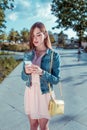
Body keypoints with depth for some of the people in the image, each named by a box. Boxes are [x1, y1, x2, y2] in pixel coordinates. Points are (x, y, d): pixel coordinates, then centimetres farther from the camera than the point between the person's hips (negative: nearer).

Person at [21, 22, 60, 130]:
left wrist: (42, 73, -28)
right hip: (30, 93, 4)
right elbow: (23, 77, 2)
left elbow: (56, 80, -12)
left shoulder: (54, 55, -12)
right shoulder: (28, 55, -1)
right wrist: (26, 72, -21)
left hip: (44, 94, -3)